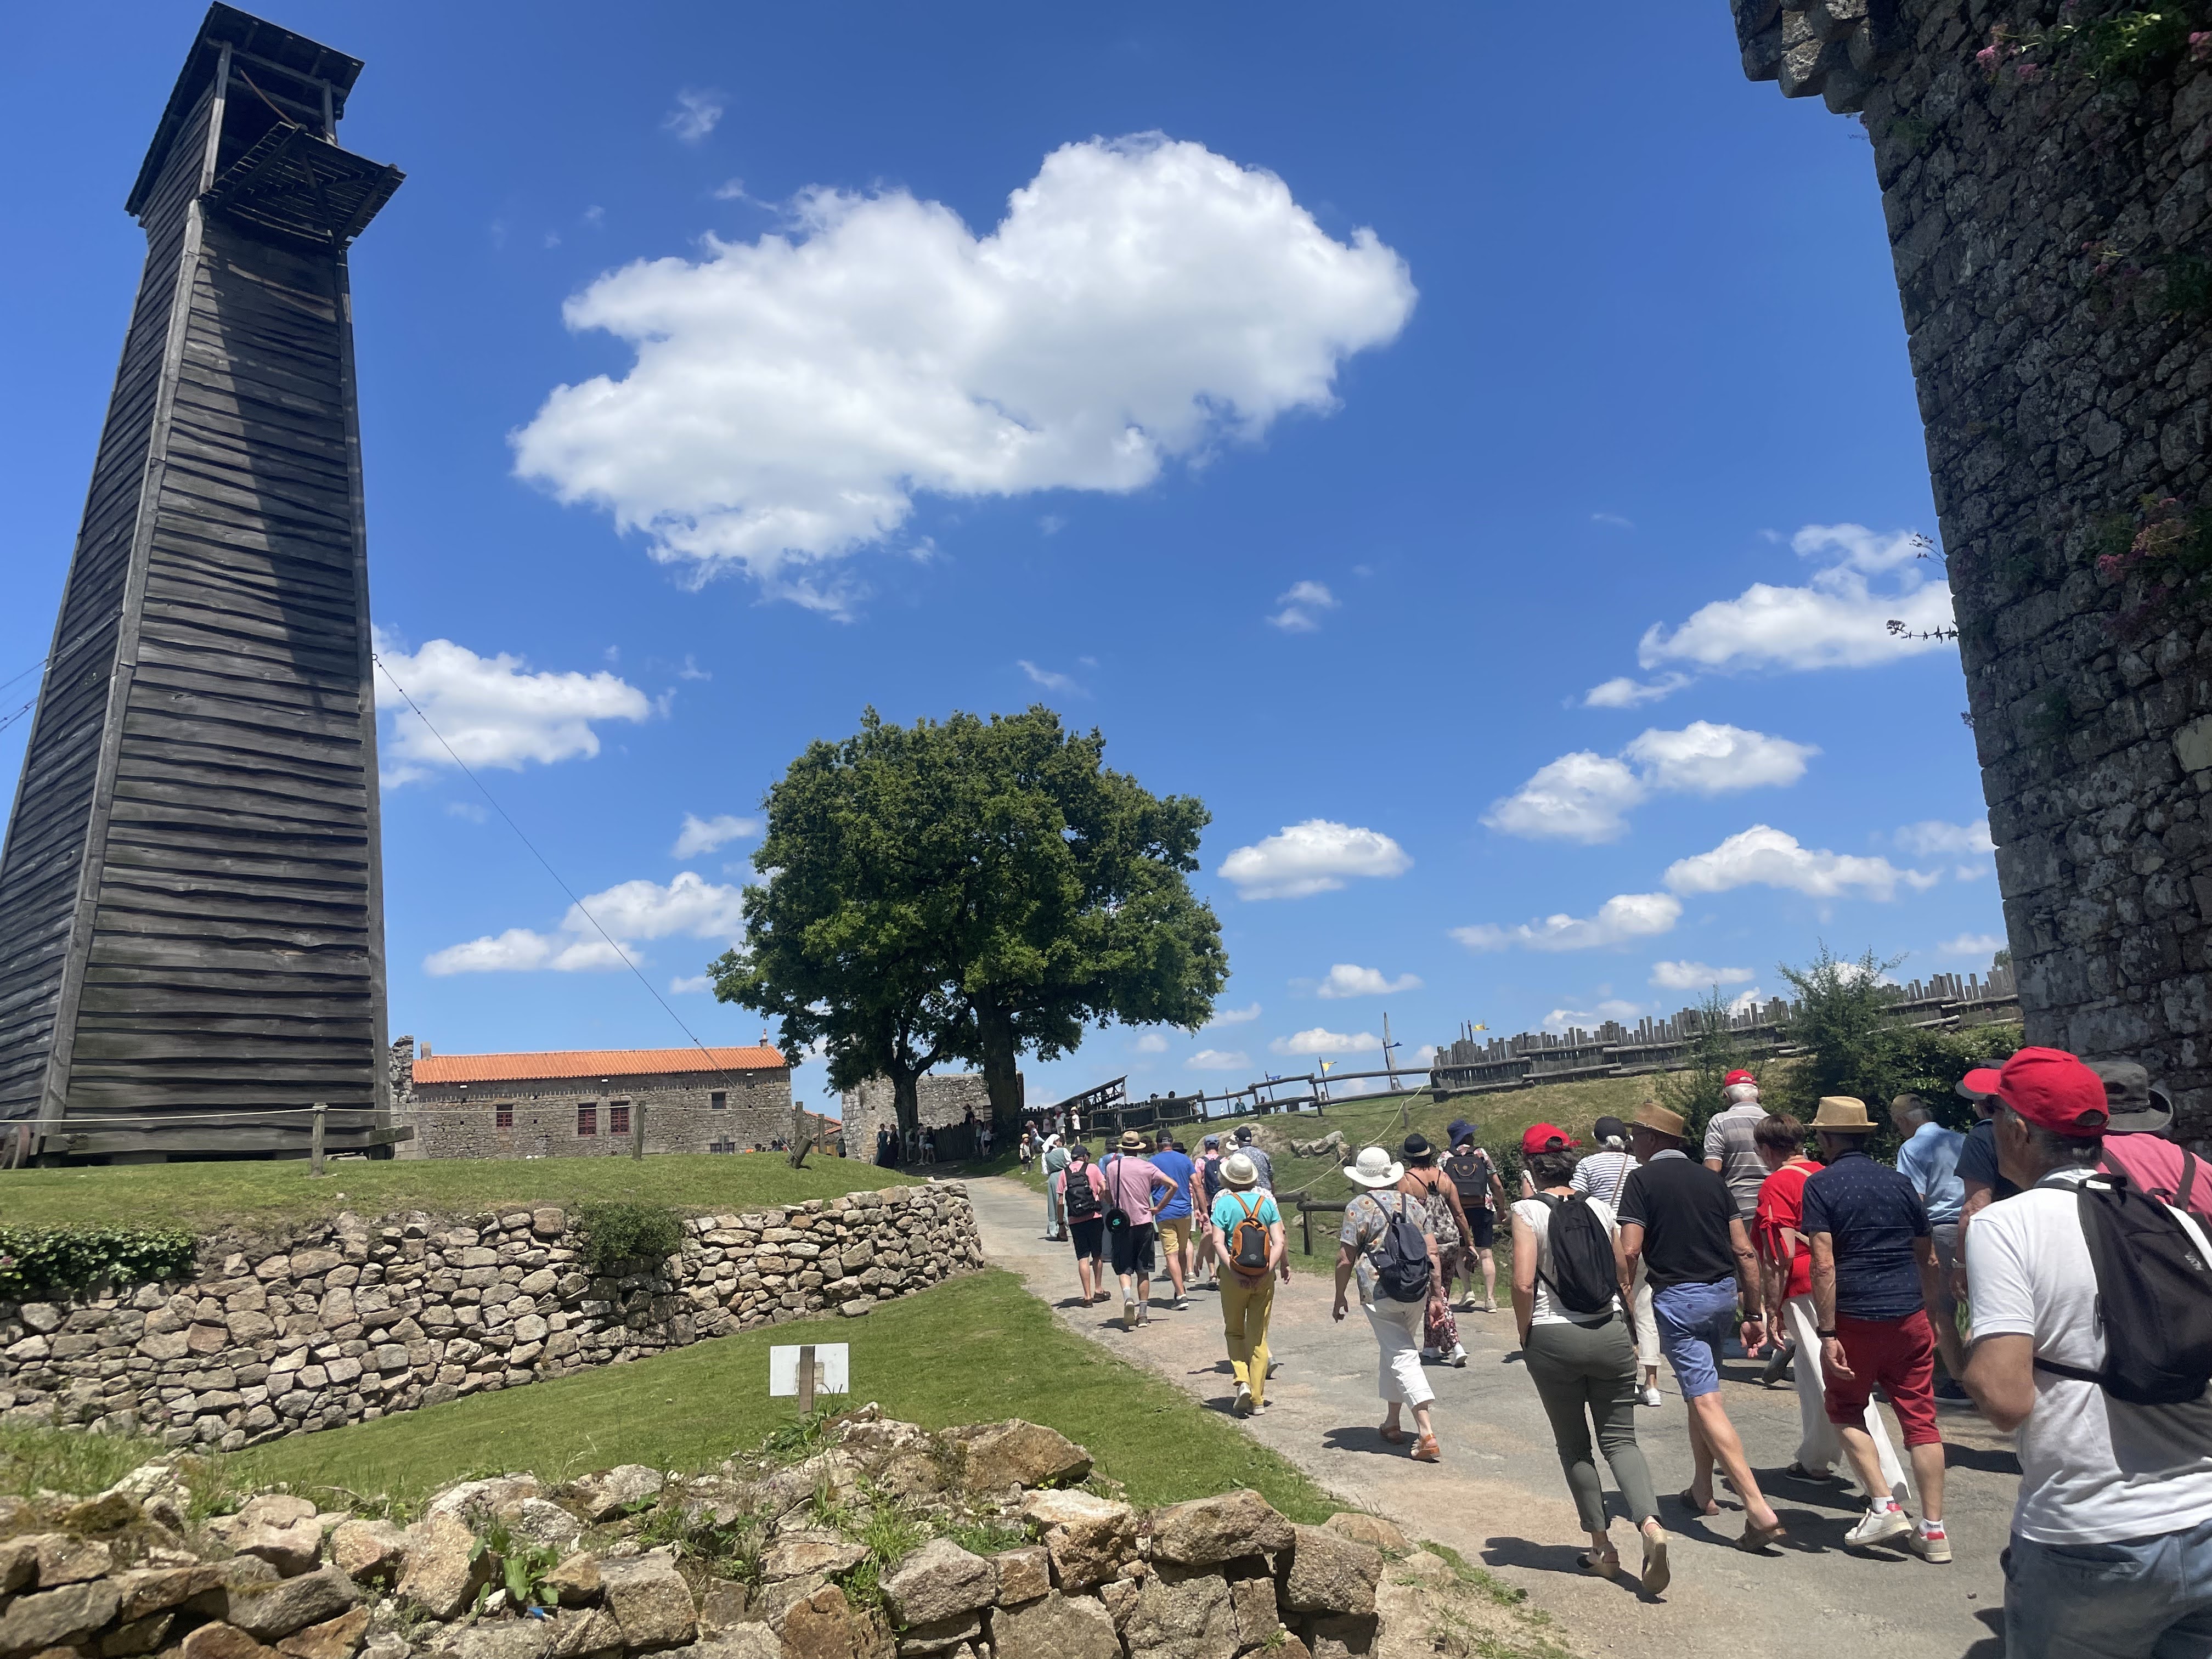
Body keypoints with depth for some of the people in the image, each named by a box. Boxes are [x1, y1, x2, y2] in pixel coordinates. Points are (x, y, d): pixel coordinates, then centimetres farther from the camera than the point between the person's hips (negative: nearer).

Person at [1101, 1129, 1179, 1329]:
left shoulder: (1111, 1166, -2)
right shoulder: (1147, 1167, -2)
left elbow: (1108, 1197, 3)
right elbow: (1173, 1185, -6)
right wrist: (1158, 1208, 0)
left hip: (1121, 1223, -1)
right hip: (1144, 1222, 1)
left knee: (1124, 1268, 5)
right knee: (1143, 1270, 10)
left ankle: (1128, 1298, -23)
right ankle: (1143, 1314, 12)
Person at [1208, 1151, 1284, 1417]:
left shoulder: (1224, 1202, -5)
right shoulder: (1267, 1202, 2)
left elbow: (1218, 1242, -15)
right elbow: (1278, 1242, -6)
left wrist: (1234, 1273, -17)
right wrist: (1267, 1271, -12)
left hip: (1234, 1276, -2)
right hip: (1264, 1276, 2)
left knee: (1234, 1332, 17)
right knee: (1259, 1337, 11)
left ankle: (1243, 1381, -2)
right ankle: (1257, 1400, 12)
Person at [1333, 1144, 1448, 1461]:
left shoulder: (1359, 1207, -7)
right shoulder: (1413, 1204, 9)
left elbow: (1345, 1260, -8)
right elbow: (1432, 1253, 7)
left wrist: (1339, 1298, 2)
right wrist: (1437, 1294, 11)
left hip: (1380, 1295, -5)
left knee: (1401, 1357, -5)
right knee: (1395, 1352, 22)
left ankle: (1427, 1434, -15)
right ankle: (1393, 1422, 32)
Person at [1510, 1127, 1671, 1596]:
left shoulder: (1528, 1211, -8)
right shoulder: (1601, 1208, 4)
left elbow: (1524, 1284, -15)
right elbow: (1626, 1278, 8)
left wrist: (1525, 1337, -2)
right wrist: (1631, 1331, 19)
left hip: (1553, 1338, -3)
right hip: (1610, 1332, 3)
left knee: (1574, 1445, 13)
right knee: (1620, 1439, 10)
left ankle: (1602, 1546, 18)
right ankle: (1650, 1524, -12)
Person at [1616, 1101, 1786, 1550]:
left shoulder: (1642, 1180, -7)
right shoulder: (1711, 1179, 10)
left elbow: (1629, 1251, -15)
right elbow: (1744, 1251, 8)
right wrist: (1754, 1314, 13)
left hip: (1677, 1297, -7)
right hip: (1723, 1294, 7)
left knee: (1705, 1401, -7)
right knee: (1700, 1390, 22)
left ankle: (1759, 1509, -16)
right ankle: (1702, 1491, 32)